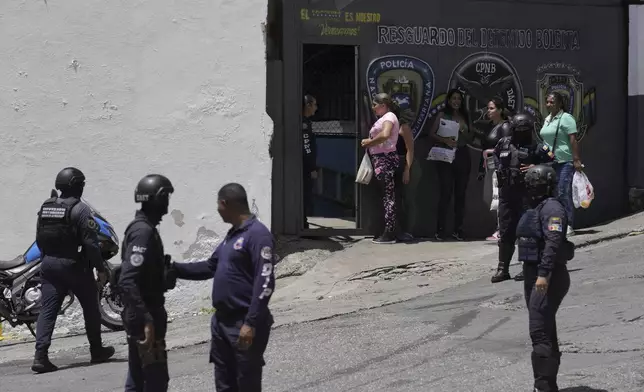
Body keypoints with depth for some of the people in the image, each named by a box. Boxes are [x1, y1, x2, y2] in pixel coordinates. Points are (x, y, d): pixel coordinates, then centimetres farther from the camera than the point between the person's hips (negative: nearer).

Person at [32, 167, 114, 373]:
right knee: (90, 308, 12)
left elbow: (39, 239, 13)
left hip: (49, 264, 5)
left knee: (47, 310, 0)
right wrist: (100, 268, -9)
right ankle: (97, 350, 23)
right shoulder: (80, 209, -13)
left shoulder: (45, 207, 8)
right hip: (74, 265, -5)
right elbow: (90, 242, -16)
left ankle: (40, 356, -12)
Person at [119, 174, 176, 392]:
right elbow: (127, 281, -28)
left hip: (138, 316, 10)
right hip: (144, 318, -10)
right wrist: (147, 319, -30)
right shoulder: (144, 231, -19)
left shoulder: (141, 227, 12)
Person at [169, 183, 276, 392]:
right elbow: (210, 267, 25)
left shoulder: (258, 234, -15)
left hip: (244, 325, -10)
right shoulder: (232, 234, 15)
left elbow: (264, 282, -21)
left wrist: (251, 323, -24)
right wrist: (174, 268, 20)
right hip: (222, 321, 10)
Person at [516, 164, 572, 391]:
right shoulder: (536, 209, 17)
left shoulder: (552, 208, -13)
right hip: (533, 274, 10)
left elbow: (553, 243, -23)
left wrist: (544, 274, -29)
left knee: (539, 331, -14)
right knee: (545, 330, 15)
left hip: (548, 278, -10)